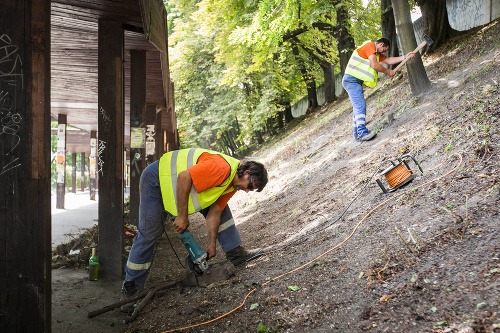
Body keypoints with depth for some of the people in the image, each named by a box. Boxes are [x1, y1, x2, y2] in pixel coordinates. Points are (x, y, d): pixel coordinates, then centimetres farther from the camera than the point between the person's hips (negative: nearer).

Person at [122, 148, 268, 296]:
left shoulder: (233, 185, 0)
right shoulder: (222, 168, -30)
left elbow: (214, 212, 2)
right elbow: (184, 177, -33)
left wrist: (212, 243, -2)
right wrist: (182, 216, -26)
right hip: (156, 180, -9)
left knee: (221, 208, 4)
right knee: (149, 233, -3)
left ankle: (235, 252, 8)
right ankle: (132, 285, 10)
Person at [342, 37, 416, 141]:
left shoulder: (377, 53, 23)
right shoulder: (370, 45, -8)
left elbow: (389, 60, 18)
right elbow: (374, 65, -16)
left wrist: (405, 57, 12)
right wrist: (388, 72, -4)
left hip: (356, 81, 11)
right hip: (352, 80, -11)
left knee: (358, 106, 12)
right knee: (360, 105, -18)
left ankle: (357, 133, 16)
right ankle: (362, 133, -24)